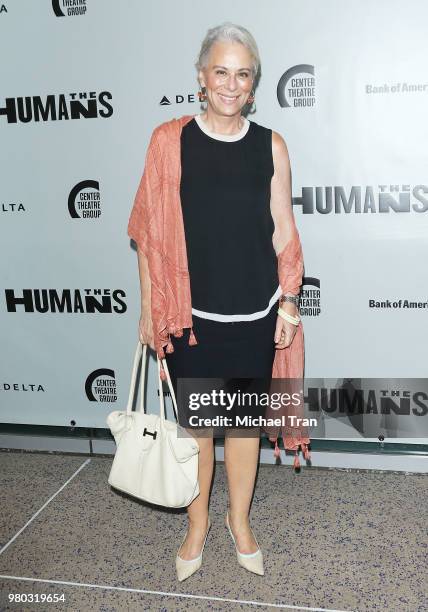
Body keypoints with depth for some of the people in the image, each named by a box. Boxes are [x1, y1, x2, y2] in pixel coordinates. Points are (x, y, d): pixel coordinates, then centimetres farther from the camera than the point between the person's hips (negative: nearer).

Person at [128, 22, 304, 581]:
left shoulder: (270, 145, 2)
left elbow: (283, 229, 6)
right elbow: (150, 232, -2)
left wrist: (289, 300, 3)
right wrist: (149, 308, -2)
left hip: (255, 313, 2)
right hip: (191, 312, -1)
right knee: (195, 422, 11)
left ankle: (240, 520, 38)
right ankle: (197, 525, 36)